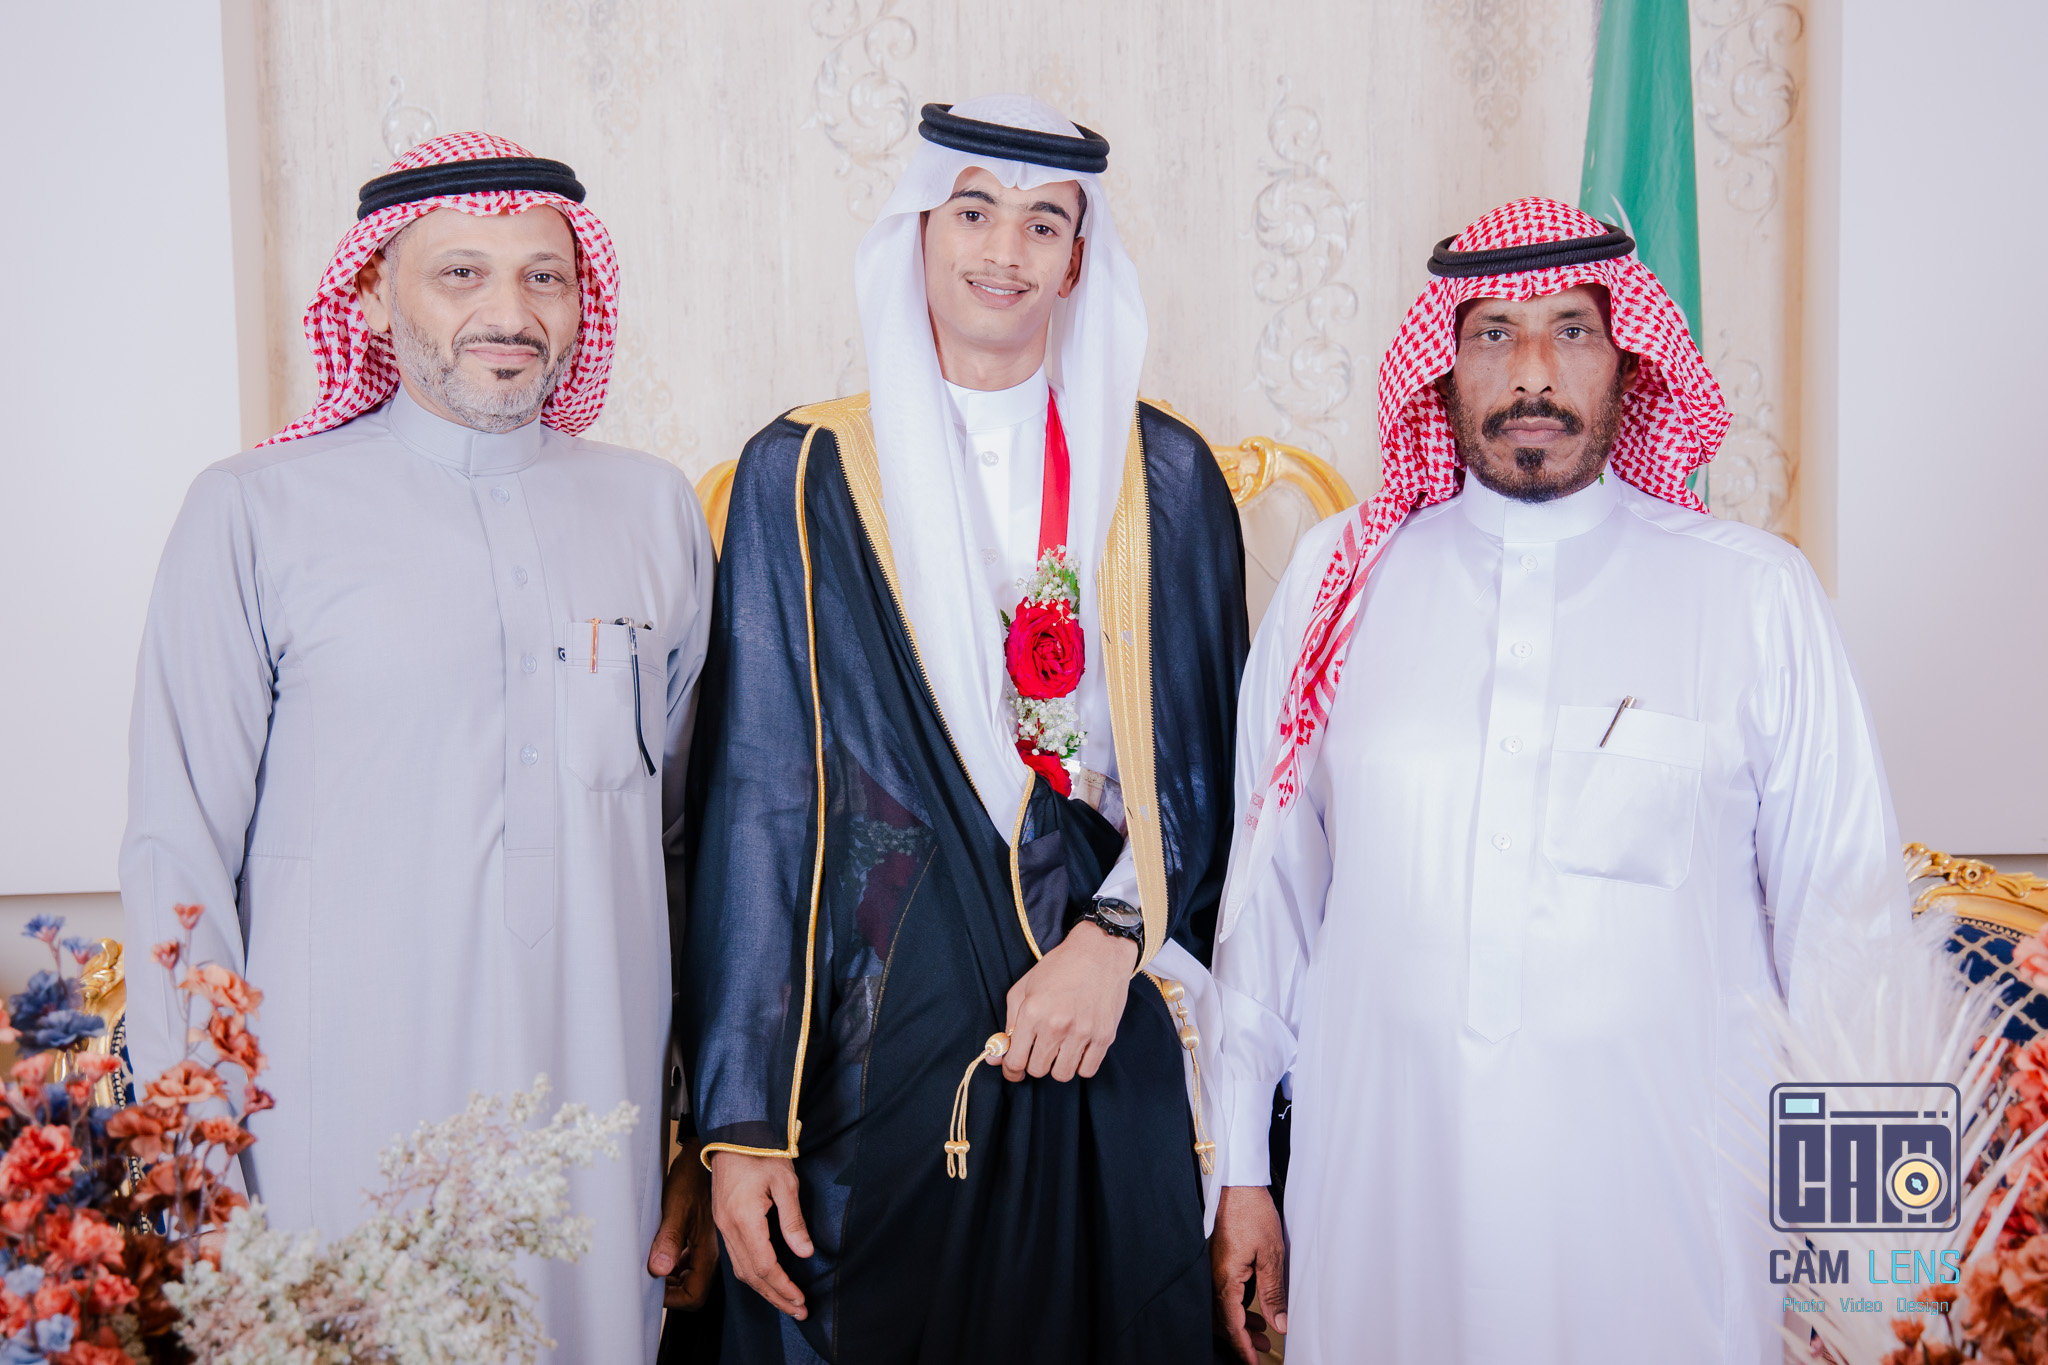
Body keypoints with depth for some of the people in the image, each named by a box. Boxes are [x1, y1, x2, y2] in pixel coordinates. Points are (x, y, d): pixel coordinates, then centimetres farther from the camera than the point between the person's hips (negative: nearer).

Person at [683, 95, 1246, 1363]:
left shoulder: (1163, 478, 5)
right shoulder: (805, 476, 1)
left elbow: (1206, 757, 6)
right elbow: (757, 795, -2)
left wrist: (1118, 935, -12)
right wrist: (743, 1120, -6)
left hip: (1114, 1035, 2)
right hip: (879, 1040, -1)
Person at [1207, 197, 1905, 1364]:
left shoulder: (1756, 594, -1)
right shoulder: (1336, 578, 2)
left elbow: (1845, 920, 2)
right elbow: (1268, 884, 5)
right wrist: (1242, 1169, 8)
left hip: (1666, 1205, -1)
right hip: (1381, 1194, 1)